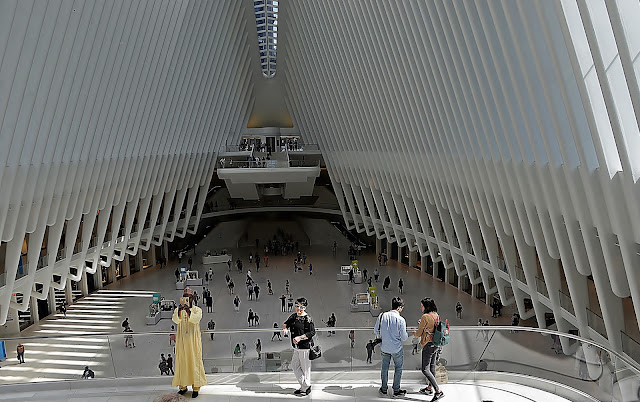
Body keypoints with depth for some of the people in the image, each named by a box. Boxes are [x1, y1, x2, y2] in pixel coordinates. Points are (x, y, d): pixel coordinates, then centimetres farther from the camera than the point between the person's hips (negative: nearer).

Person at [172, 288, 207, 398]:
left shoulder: (197, 310, 0)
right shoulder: (178, 310, 4)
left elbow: (196, 319, -22)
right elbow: (175, 320, -17)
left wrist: (188, 311, -38)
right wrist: (179, 311, -35)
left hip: (193, 340, -2)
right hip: (182, 340, 2)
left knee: (195, 361, -3)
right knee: (182, 361, 4)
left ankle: (196, 387, 1)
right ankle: (183, 386, 15)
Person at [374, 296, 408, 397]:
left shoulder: (382, 316, -9)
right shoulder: (400, 320, -20)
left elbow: (376, 331, 1)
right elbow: (404, 338, -14)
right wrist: (407, 335, 7)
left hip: (384, 348, 4)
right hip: (396, 349, -3)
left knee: (385, 368, 20)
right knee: (398, 369, 16)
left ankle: (384, 389, 31)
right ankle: (396, 390, 24)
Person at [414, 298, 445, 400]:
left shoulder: (425, 317, -18)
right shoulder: (436, 315, 6)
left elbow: (419, 334, -10)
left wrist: (414, 333, 11)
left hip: (429, 345, -9)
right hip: (436, 344, 9)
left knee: (425, 370, -5)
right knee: (432, 366, 19)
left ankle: (438, 391, -11)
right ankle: (430, 388, 32)